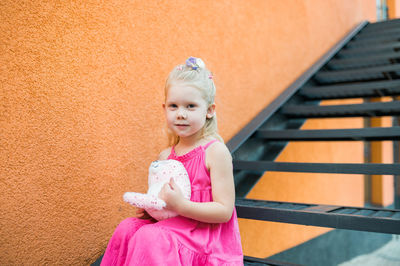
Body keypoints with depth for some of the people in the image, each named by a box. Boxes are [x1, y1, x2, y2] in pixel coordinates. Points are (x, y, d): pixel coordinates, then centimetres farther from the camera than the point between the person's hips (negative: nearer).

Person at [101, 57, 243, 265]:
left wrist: (180, 205, -25)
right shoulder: (165, 156, 8)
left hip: (205, 234, -6)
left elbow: (225, 211, -15)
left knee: (150, 237, -27)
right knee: (127, 228, -14)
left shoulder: (215, 152, -12)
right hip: (174, 227, 6)